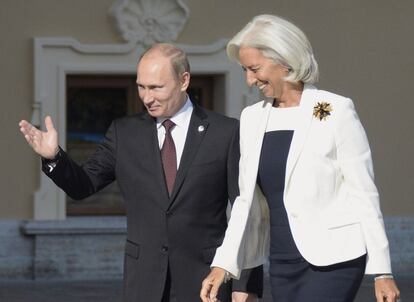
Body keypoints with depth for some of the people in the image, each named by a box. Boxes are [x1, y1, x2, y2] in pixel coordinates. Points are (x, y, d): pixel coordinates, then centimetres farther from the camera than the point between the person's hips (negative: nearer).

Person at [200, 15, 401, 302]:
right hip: (283, 263, 6)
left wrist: (382, 271, -8)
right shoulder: (253, 118, 10)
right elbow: (247, 201, 14)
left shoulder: (336, 111, -7)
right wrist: (223, 264, 5)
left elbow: (364, 194, -6)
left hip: (332, 260, -6)